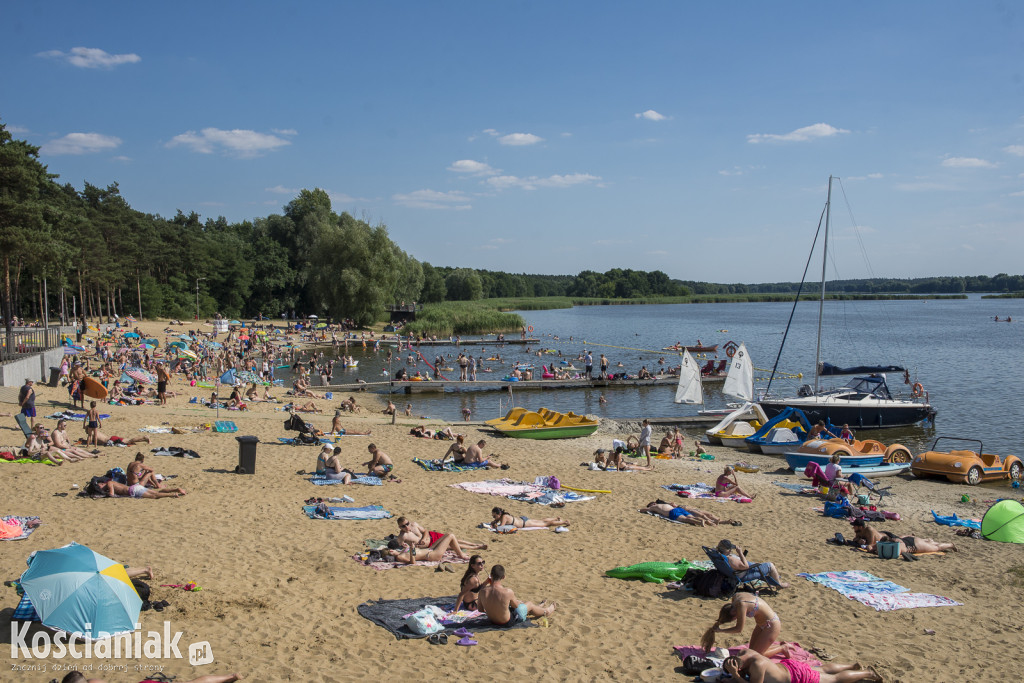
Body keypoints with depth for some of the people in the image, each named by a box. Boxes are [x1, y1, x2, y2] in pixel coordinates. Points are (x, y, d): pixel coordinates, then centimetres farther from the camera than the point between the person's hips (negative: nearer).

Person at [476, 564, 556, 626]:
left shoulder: (482, 591, -20)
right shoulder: (508, 592, -31)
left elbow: (480, 609, -4)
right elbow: (516, 606, -11)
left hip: (492, 621, 5)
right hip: (507, 622, -5)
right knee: (530, 605, 21)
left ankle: (539, 607, 60)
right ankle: (545, 611, 52)